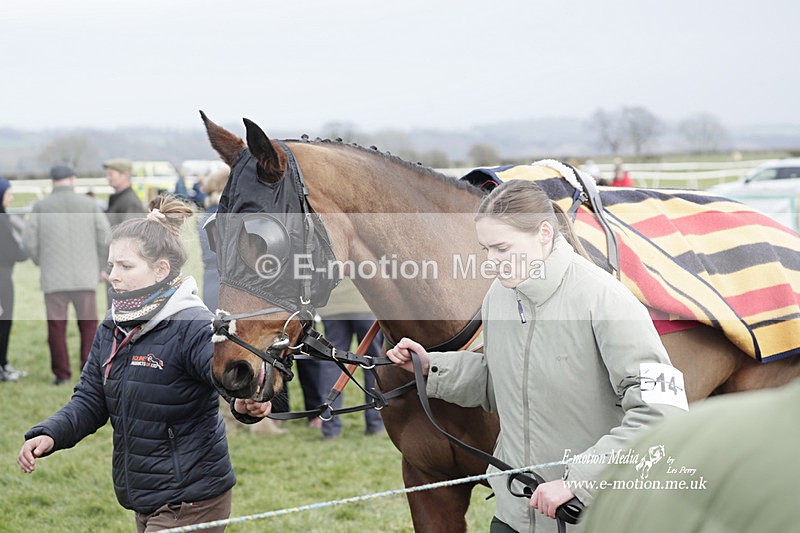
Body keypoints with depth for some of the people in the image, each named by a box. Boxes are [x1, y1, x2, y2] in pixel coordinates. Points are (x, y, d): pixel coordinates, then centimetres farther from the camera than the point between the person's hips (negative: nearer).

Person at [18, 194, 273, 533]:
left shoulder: (193, 327, -18)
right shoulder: (112, 329, 7)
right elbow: (90, 401, 10)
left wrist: (247, 405, -53)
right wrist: (49, 435, -7)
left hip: (190, 503, -8)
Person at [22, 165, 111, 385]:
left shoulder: (41, 207, 1)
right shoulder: (88, 204, 2)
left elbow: (29, 240, -1)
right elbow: (104, 237, 1)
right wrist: (98, 267, 14)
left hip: (53, 277, 0)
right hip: (85, 276, 0)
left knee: (56, 326, 6)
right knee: (88, 325, 8)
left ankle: (61, 373, 6)